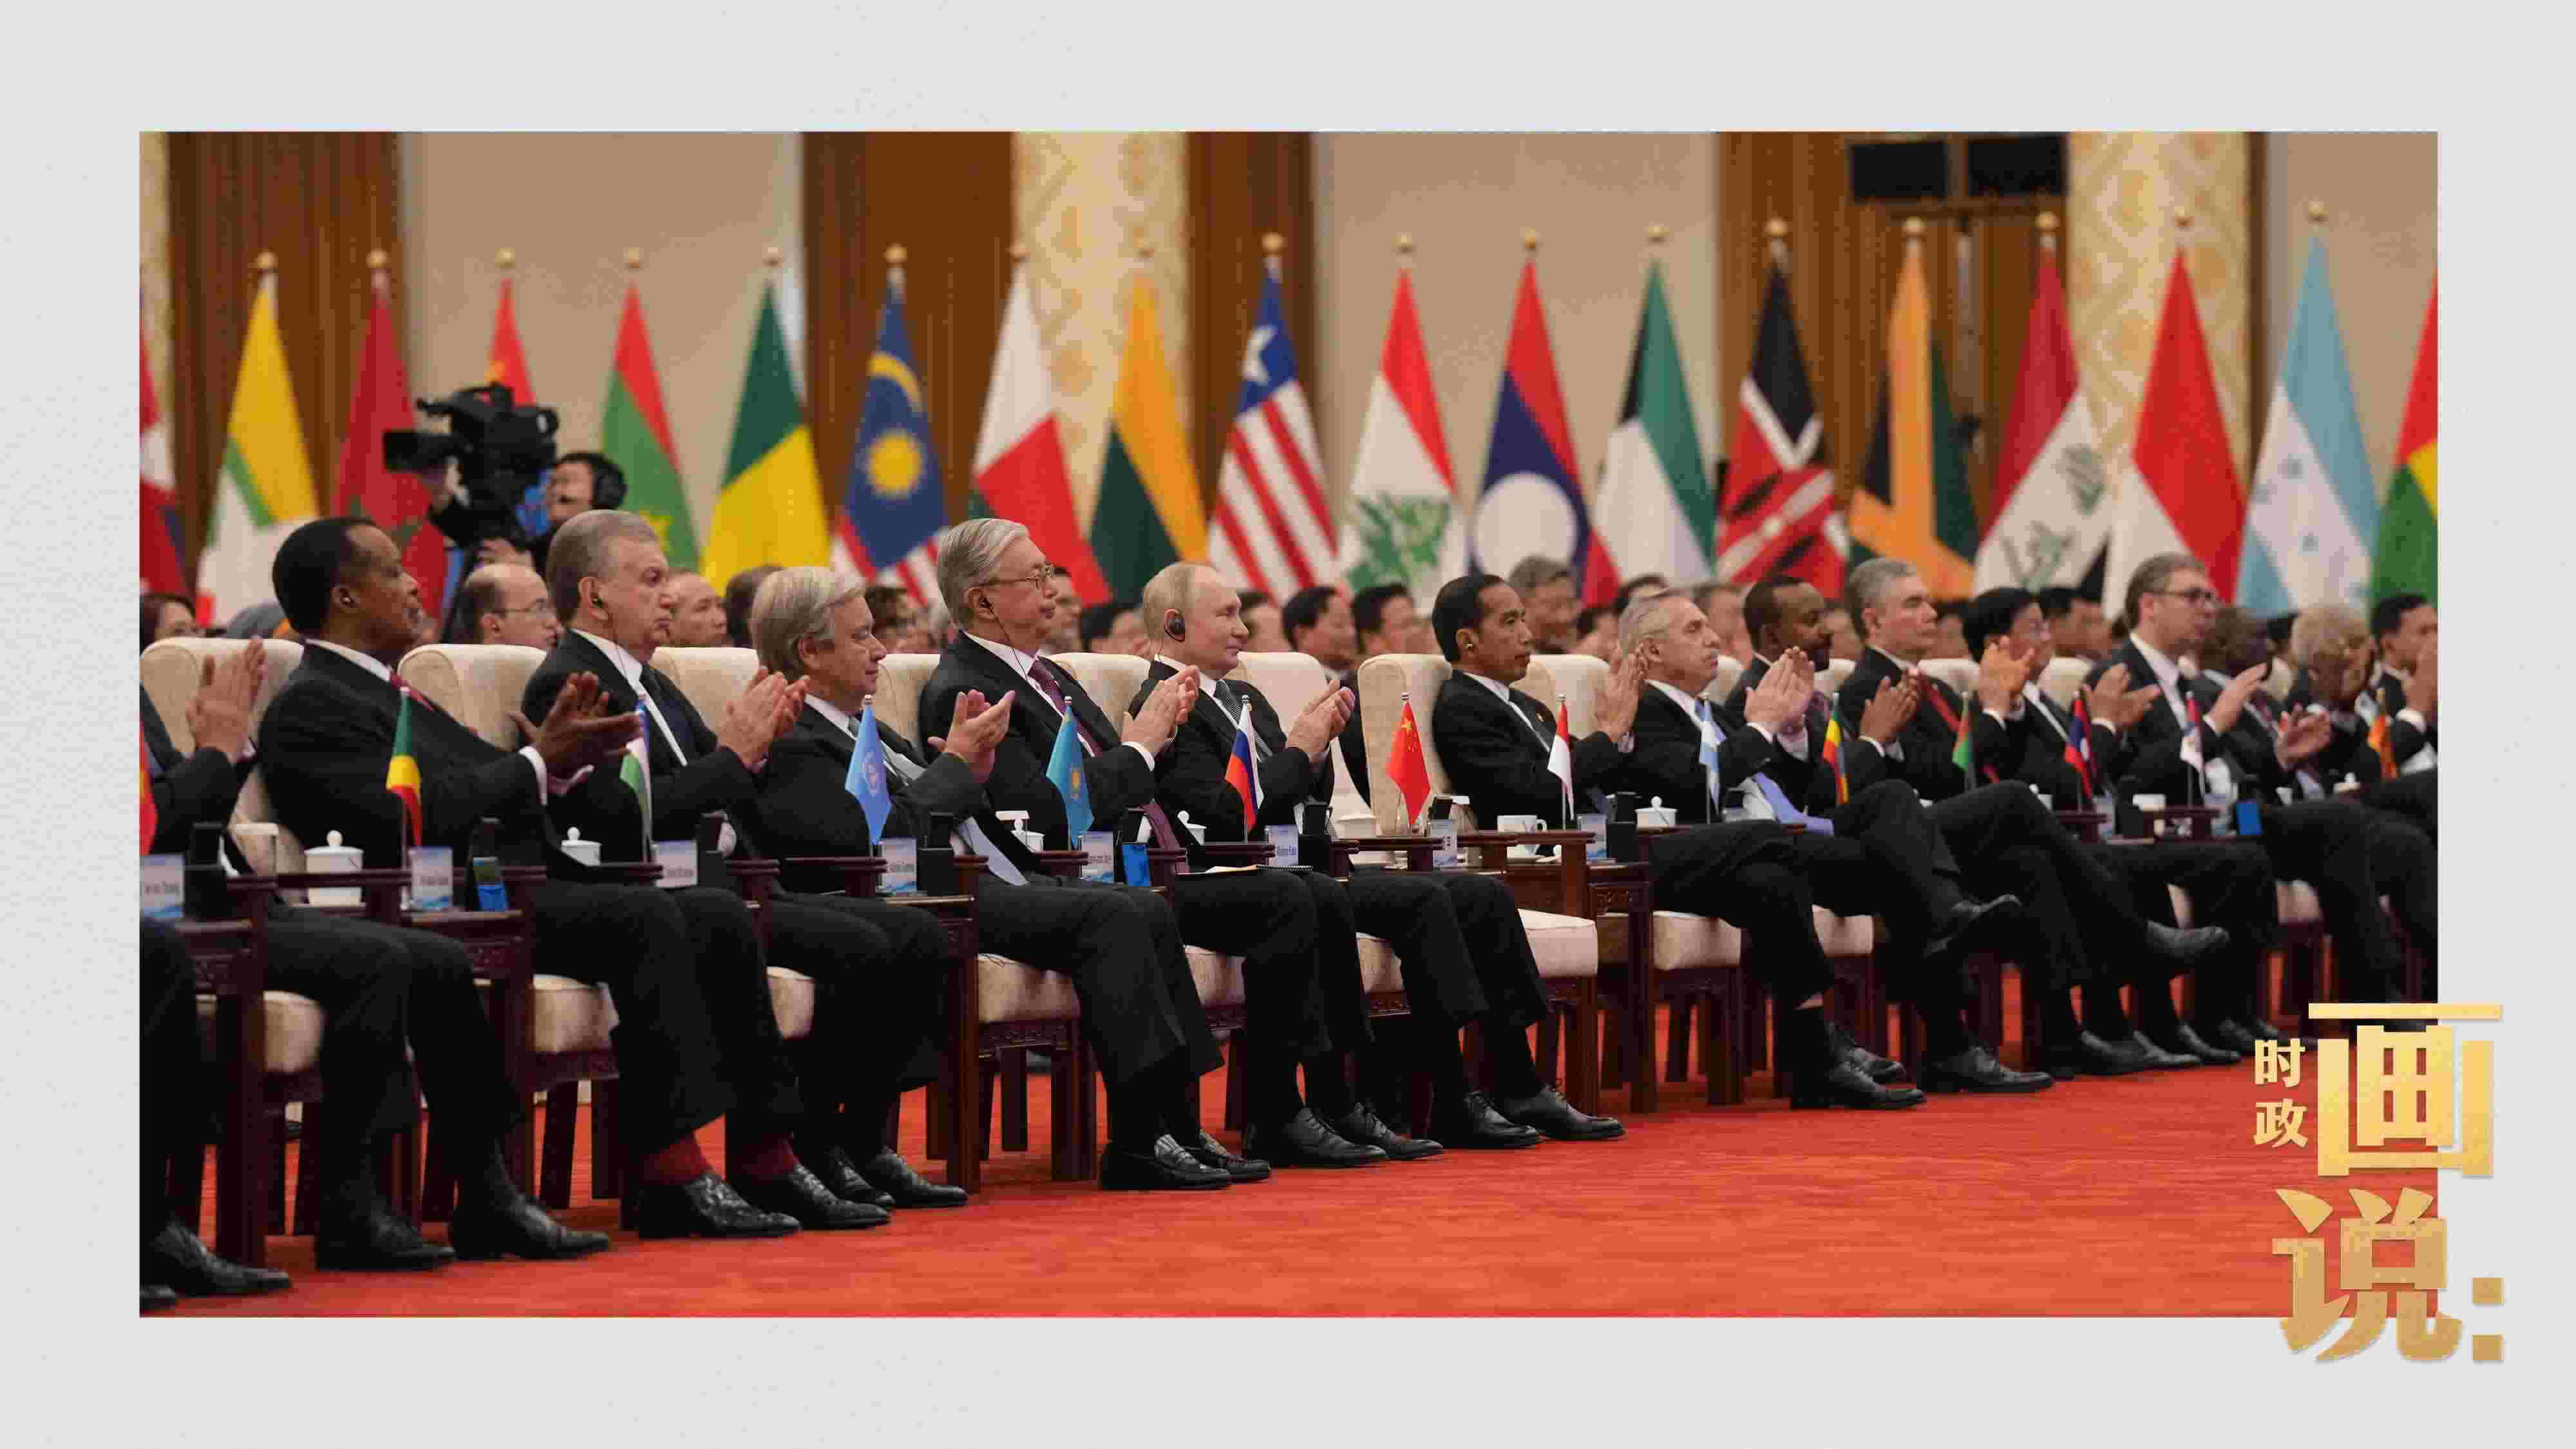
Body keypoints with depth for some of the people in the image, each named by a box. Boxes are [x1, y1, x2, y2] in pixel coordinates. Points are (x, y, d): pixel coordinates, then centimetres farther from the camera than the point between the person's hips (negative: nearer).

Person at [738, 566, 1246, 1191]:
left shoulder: (863, 727, 23)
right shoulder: (789, 746, -10)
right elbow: (881, 835, -20)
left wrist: (973, 759, 5)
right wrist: (957, 759, -9)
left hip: (980, 884, 10)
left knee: (1149, 911, -3)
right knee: (1109, 916, -24)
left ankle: (1178, 1126, -9)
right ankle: (1138, 1145, -25)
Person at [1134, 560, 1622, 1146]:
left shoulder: (1244, 698, 22)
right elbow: (1227, 813, -20)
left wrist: (1317, 744, 2)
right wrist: (1300, 748, -12)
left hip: (1311, 870, 10)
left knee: (1483, 894, 0)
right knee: (1423, 901, -26)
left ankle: (1519, 1091, -2)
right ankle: (1454, 1106, -24)